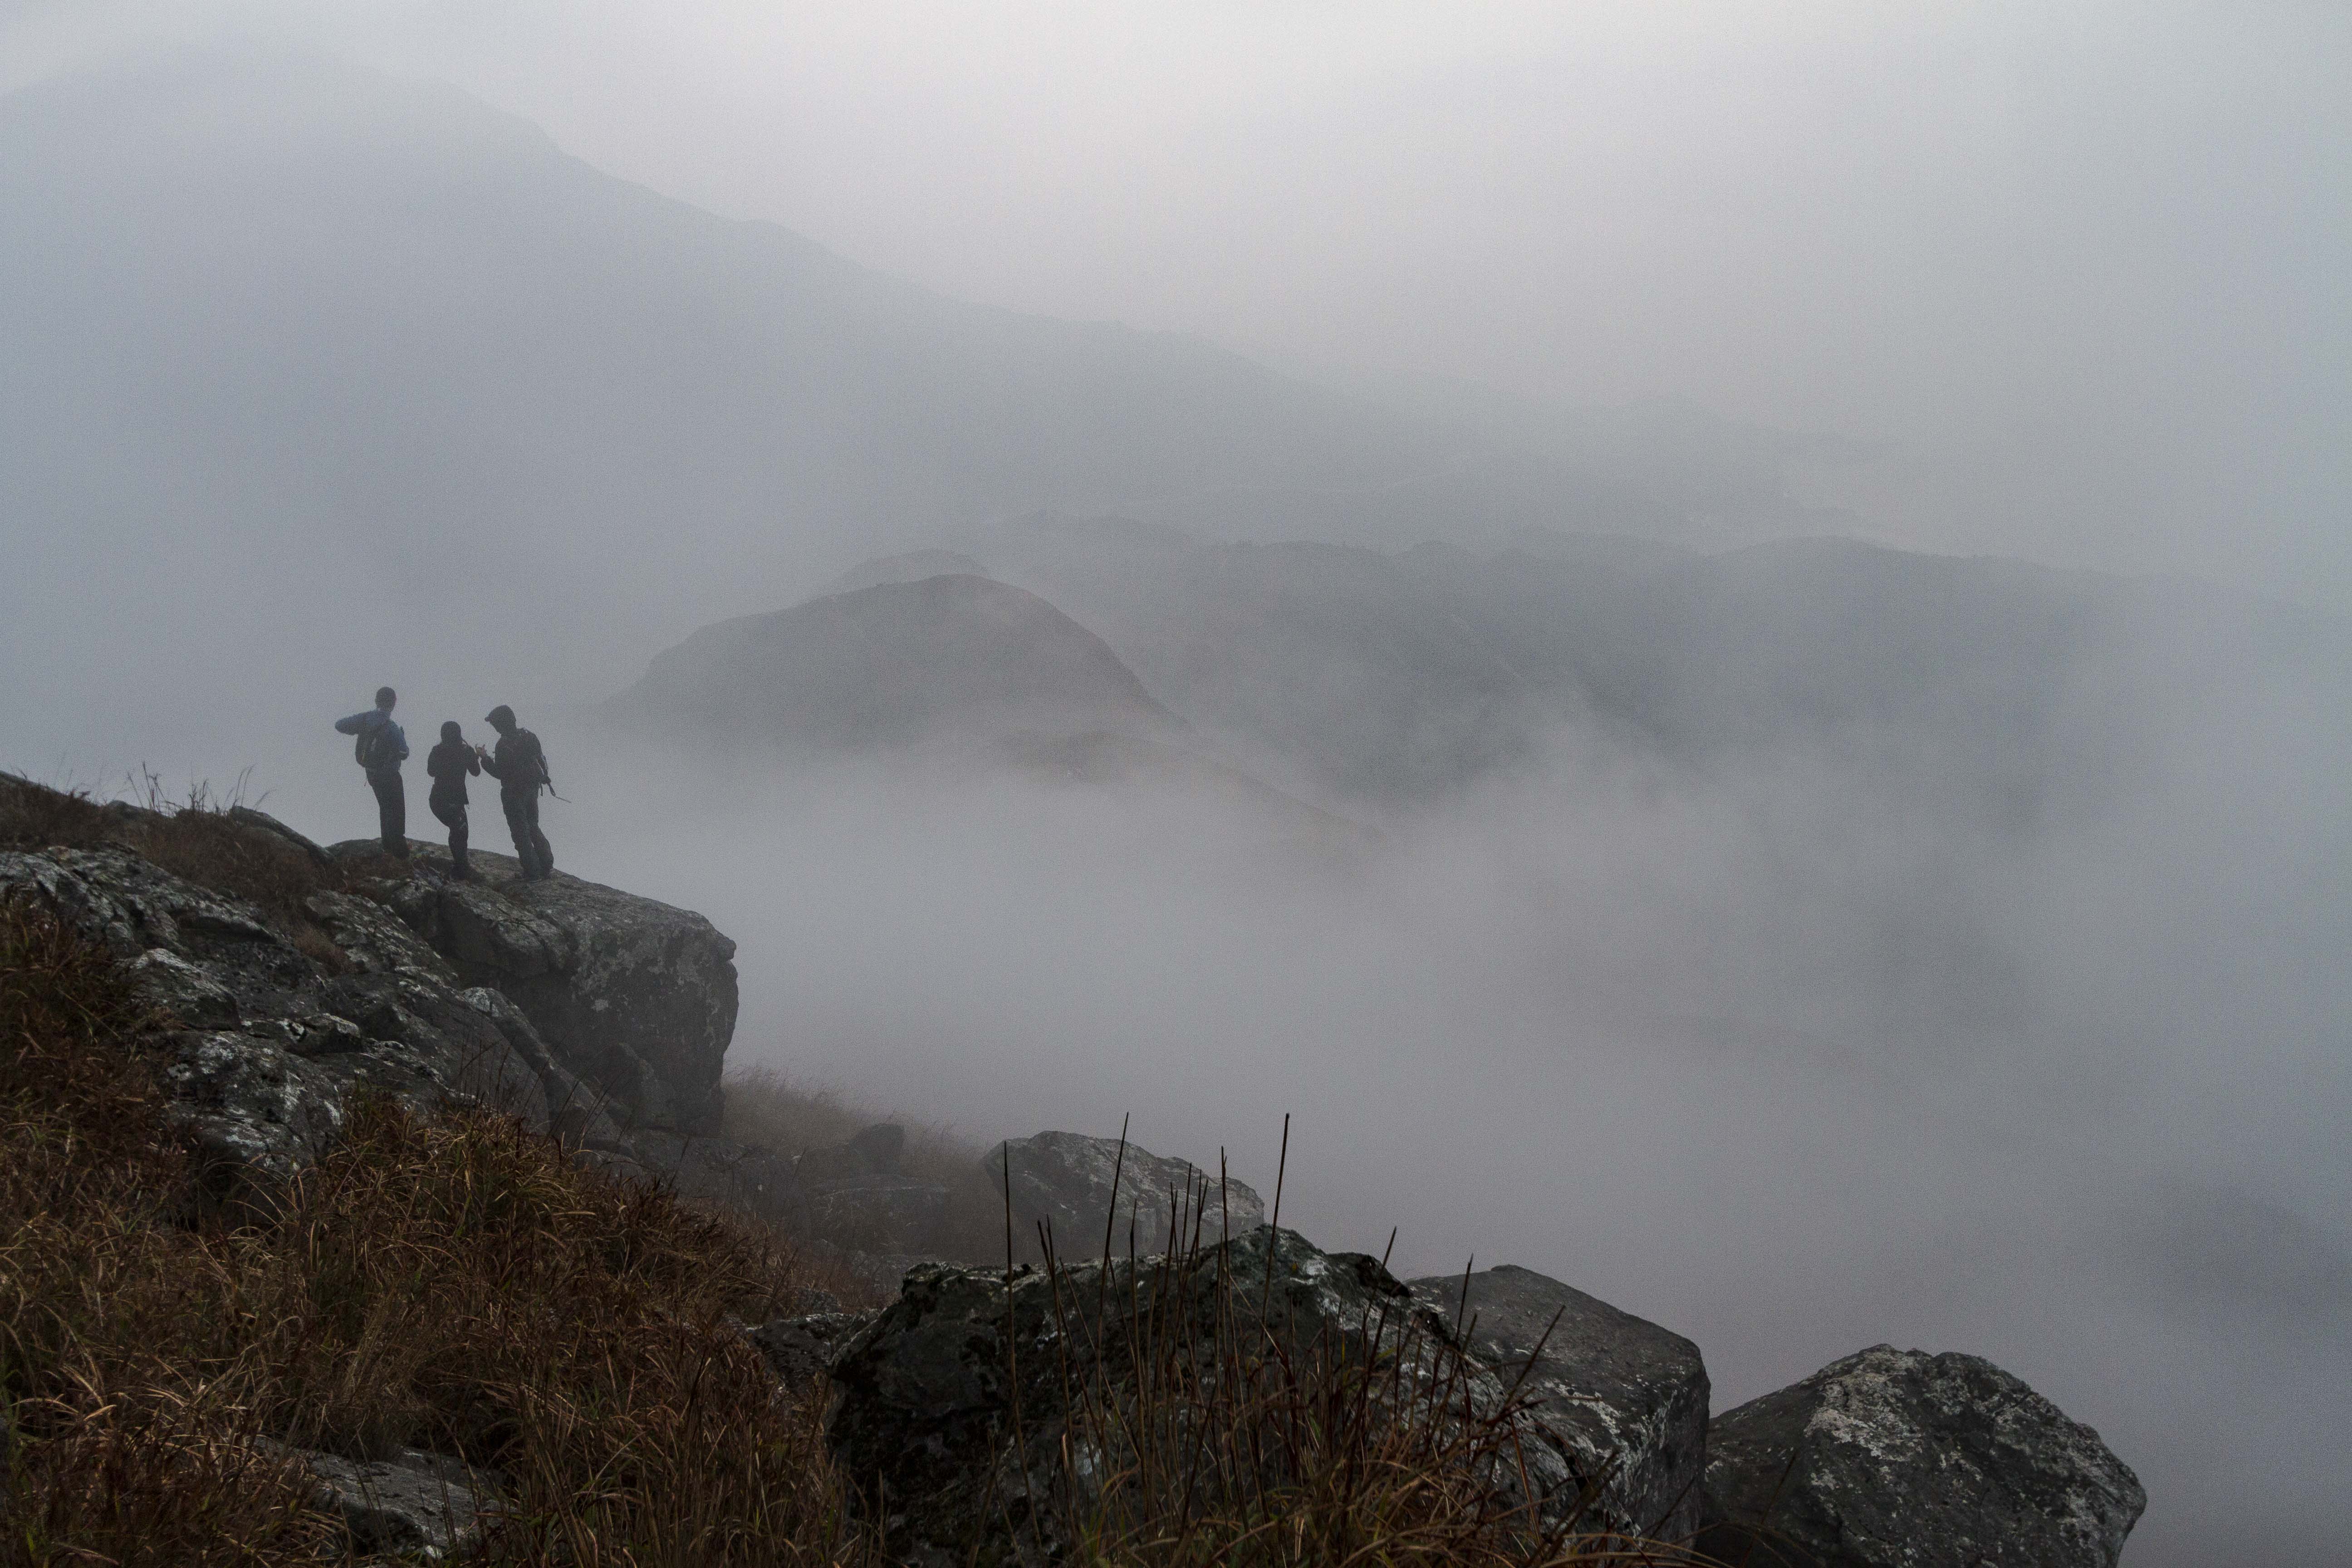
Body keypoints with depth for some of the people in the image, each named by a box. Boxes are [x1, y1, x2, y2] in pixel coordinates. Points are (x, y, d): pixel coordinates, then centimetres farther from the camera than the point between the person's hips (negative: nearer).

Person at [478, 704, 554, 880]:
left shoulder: (504, 745, -22)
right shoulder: (529, 736, 2)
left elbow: (500, 773, -19)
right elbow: (541, 760, 9)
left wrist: (484, 758, -10)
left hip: (514, 794, -7)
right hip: (533, 789, 7)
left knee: (521, 834, 3)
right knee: (533, 828, 22)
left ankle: (533, 873, 5)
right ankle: (547, 867, 22)